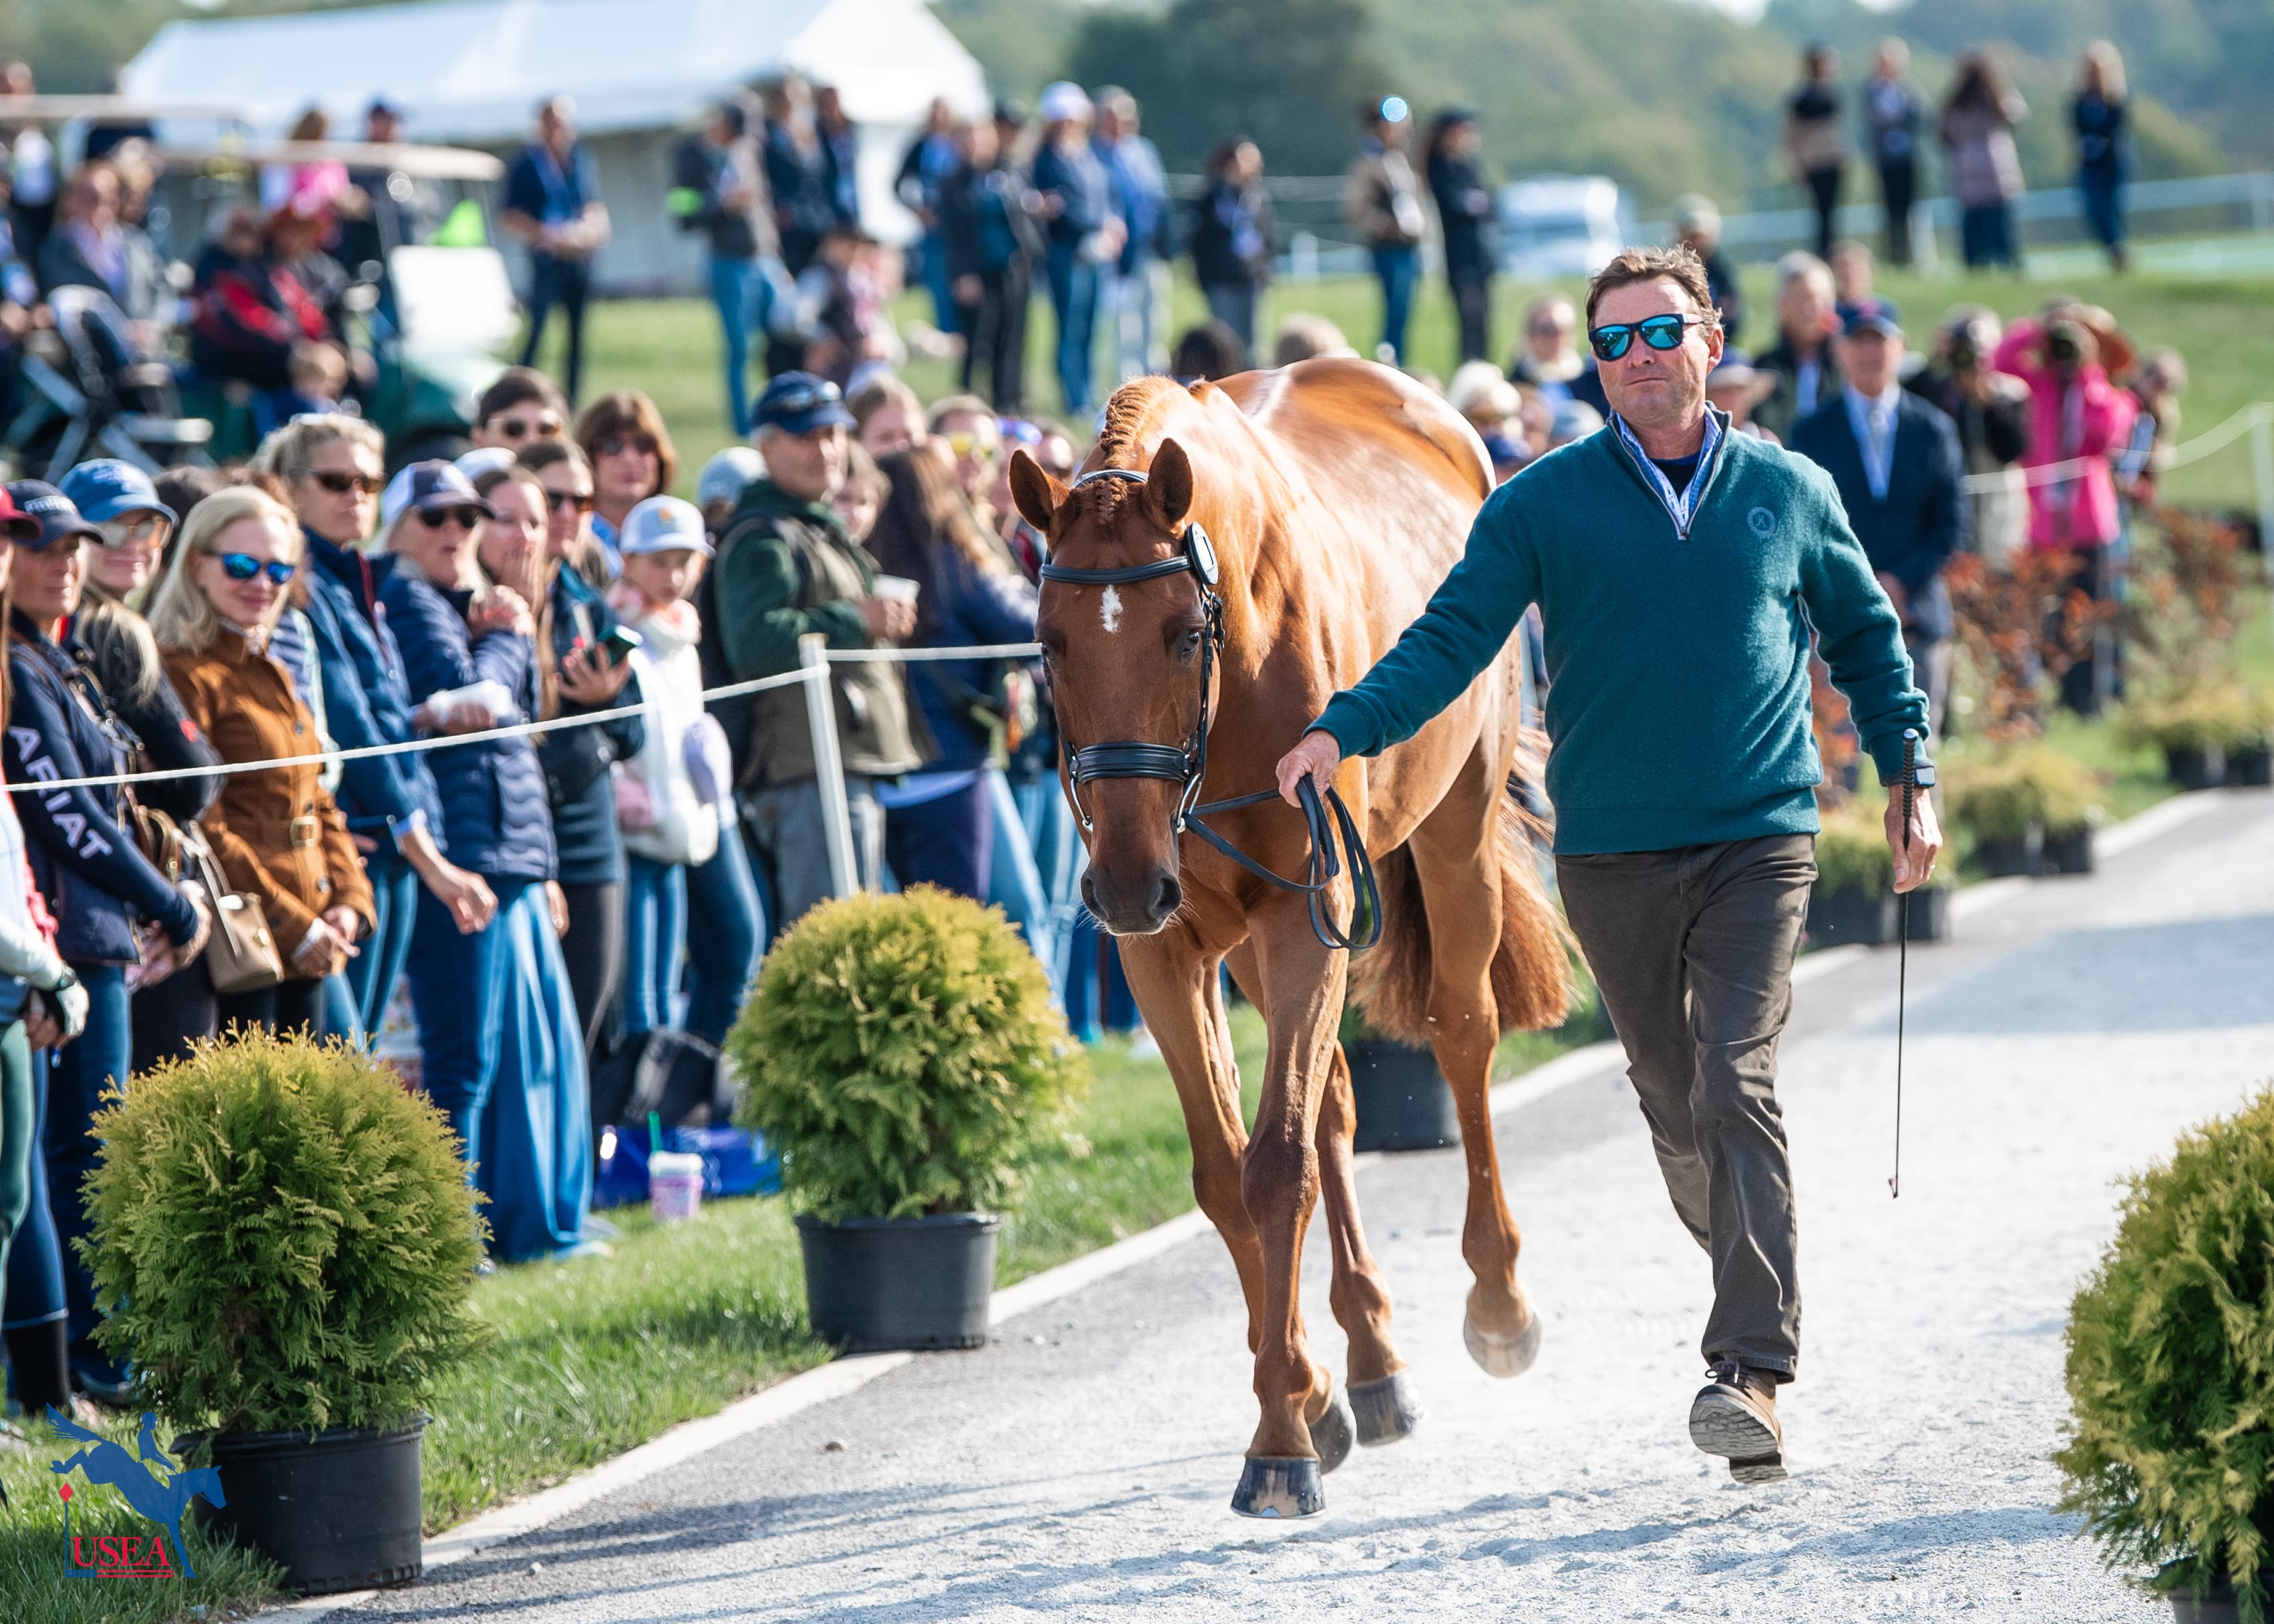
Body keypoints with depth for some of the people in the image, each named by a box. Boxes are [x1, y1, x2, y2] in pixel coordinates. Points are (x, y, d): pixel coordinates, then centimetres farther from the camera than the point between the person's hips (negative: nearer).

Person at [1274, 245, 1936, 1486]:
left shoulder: (1789, 493, 4)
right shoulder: (1543, 505, 0)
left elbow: (1866, 638, 17)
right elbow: (1451, 639, -6)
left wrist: (1909, 779, 12)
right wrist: (1344, 731, -21)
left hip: (1760, 839, -2)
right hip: (1610, 858, 2)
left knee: (1736, 1081, -16)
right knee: (1670, 1097, 11)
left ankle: (1754, 1374, -21)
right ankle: (1759, 1287, 36)